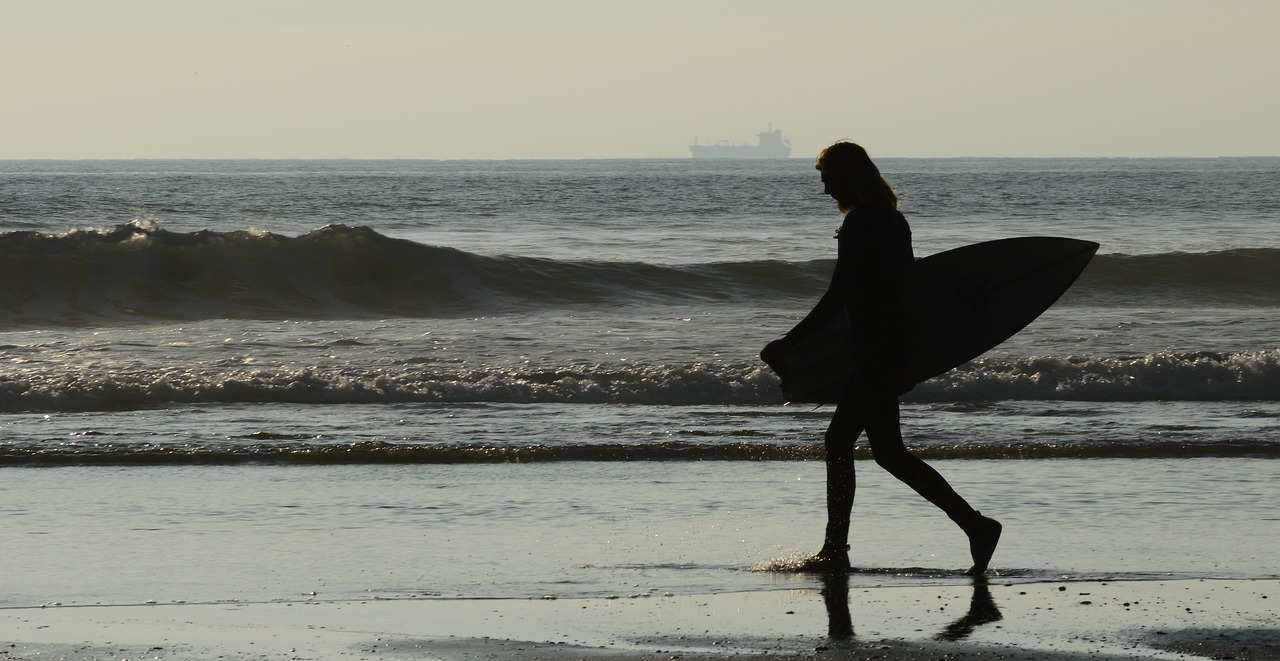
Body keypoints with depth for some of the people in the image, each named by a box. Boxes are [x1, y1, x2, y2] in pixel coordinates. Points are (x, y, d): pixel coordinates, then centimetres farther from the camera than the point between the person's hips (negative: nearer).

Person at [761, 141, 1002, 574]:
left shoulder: (859, 225, -15)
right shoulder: (892, 220, 13)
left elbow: (837, 298, -19)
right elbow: (906, 284, 19)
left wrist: (787, 343, -13)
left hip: (873, 351, -10)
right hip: (896, 343, 10)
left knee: (888, 453, -8)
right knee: (838, 440, 13)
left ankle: (975, 526, -12)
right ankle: (834, 550, 15)